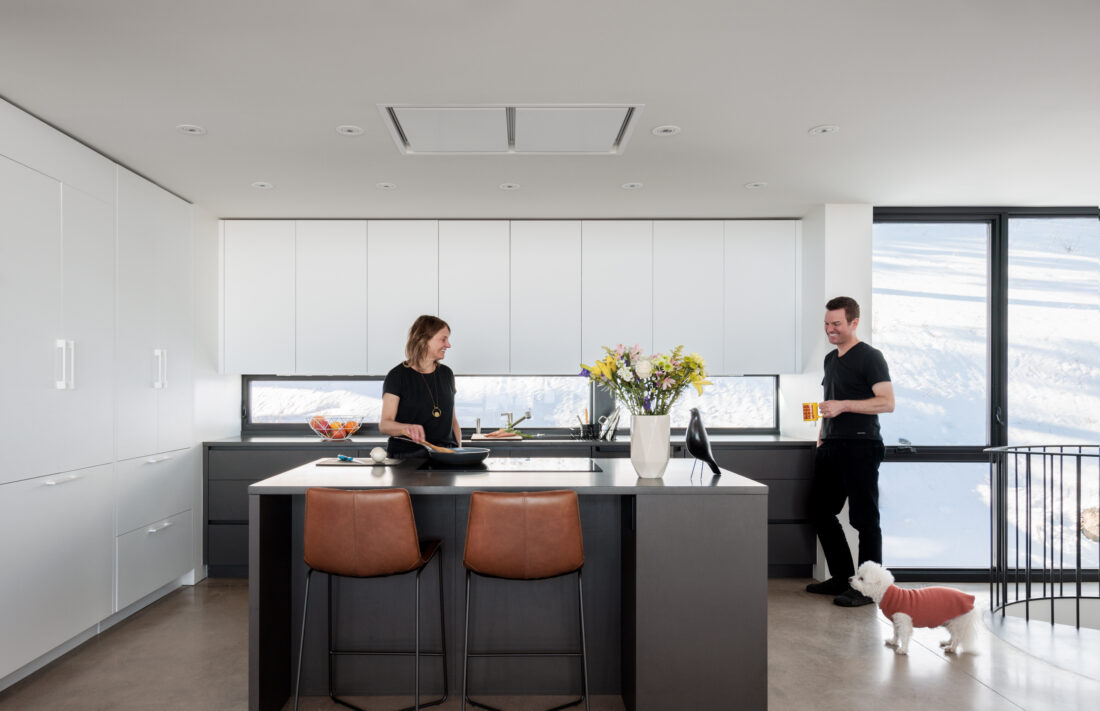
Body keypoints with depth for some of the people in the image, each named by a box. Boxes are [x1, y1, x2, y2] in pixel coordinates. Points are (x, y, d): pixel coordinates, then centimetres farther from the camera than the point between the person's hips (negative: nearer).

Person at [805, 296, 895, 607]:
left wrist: (843, 405, -20)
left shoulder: (870, 357, -6)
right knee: (820, 511, 11)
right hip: (831, 447, 9)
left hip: (860, 445, -9)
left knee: (864, 517, -4)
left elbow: (887, 402, -15)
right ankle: (842, 577, 23)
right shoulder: (831, 359, 18)